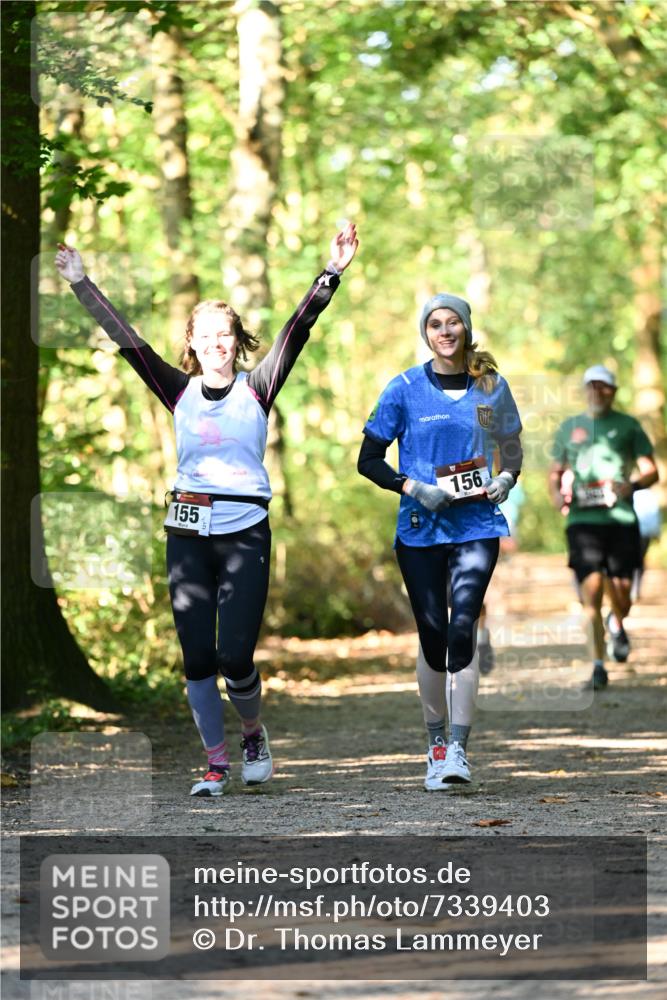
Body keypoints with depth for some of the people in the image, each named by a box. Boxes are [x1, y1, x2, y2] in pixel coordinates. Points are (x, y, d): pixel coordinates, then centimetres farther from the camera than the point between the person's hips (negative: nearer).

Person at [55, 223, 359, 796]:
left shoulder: (257, 389, 2)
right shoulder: (179, 392, 7)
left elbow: (298, 330, -6)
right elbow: (124, 337, 6)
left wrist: (332, 275, -15)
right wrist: (81, 284, 4)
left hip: (246, 533, -2)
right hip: (188, 534, 2)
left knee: (235, 656, -8)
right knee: (197, 657, 0)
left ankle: (254, 732, 21)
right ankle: (216, 762, 14)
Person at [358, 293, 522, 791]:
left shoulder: (492, 386, 6)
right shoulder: (405, 388, 1)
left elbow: (512, 447, 20)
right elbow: (369, 459, 3)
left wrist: (506, 478, 0)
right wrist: (413, 488, -11)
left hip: (477, 526, 0)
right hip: (420, 528, 0)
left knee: (463, 626, -15)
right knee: (433, 634, 3)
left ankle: (458, 750, -17)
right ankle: (436, 743, 20)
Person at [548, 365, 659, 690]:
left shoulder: (628, 426, 8)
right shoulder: (569, 428, 14)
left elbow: (651, 472, 6)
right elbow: (556, 472, 21)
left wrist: (632, 485, -15)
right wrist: (557, 494, -1)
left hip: (621, 519, -1)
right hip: (583, 520, 1)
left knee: (621, 595, -2)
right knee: (591, 592, -12)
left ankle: (617, 624, 36)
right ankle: (598, 666, -6)